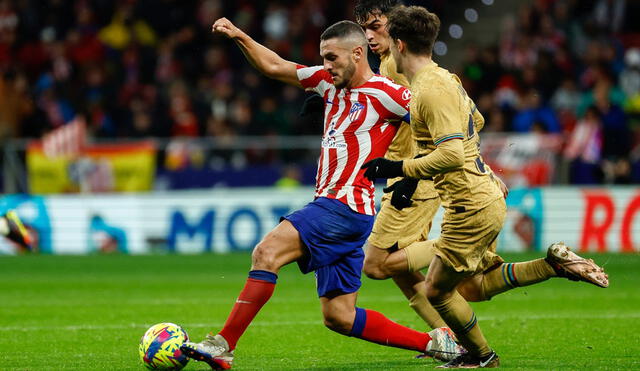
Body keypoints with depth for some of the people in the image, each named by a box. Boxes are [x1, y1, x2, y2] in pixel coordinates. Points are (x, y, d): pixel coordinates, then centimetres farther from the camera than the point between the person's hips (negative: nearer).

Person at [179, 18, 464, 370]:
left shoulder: (385, 94, -7)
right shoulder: (331, 81, 16)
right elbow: (274, 67, 21)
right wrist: (239, 37, 10)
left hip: (346, 206, -9)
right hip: (331, 206, 9)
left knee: (267, 251, -23)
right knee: (338, 317, 7)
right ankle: (432, 343, 15)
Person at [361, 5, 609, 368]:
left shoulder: (430, 90, -21)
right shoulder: (445, 77, 10)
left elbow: (451, 156, -29)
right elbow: (476, 120, 27)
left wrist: (400, 169, -22)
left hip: (470, 208, -10)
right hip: (488, 198, 10)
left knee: (437, 291, 4)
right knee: (473, 284, 19)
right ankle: (555, 264, 13)